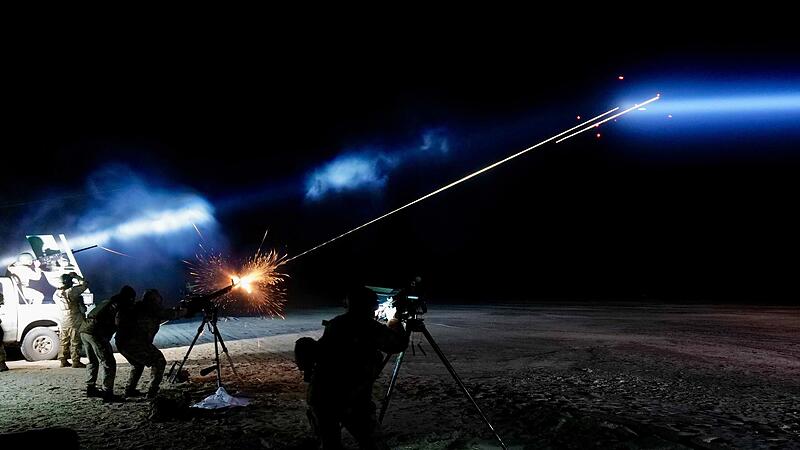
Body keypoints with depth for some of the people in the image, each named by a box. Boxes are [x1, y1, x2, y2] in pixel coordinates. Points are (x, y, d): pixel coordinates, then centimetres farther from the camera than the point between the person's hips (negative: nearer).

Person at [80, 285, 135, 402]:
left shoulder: (107, 302, 26)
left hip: (84, 330, 9)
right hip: (96, 333, -9)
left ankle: (90, 388, 31)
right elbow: (118, 321, -17)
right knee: (109, 364, -5)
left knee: (93, 362, 24)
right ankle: (107, 393, -8)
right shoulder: (119, 305, -2)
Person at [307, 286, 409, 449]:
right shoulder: (371, 327, -2)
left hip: (318, 396, 5)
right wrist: (395, 326, 31)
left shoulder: (334, 323, 12)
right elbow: (399, 344, 11)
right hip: (352, 399, -5)